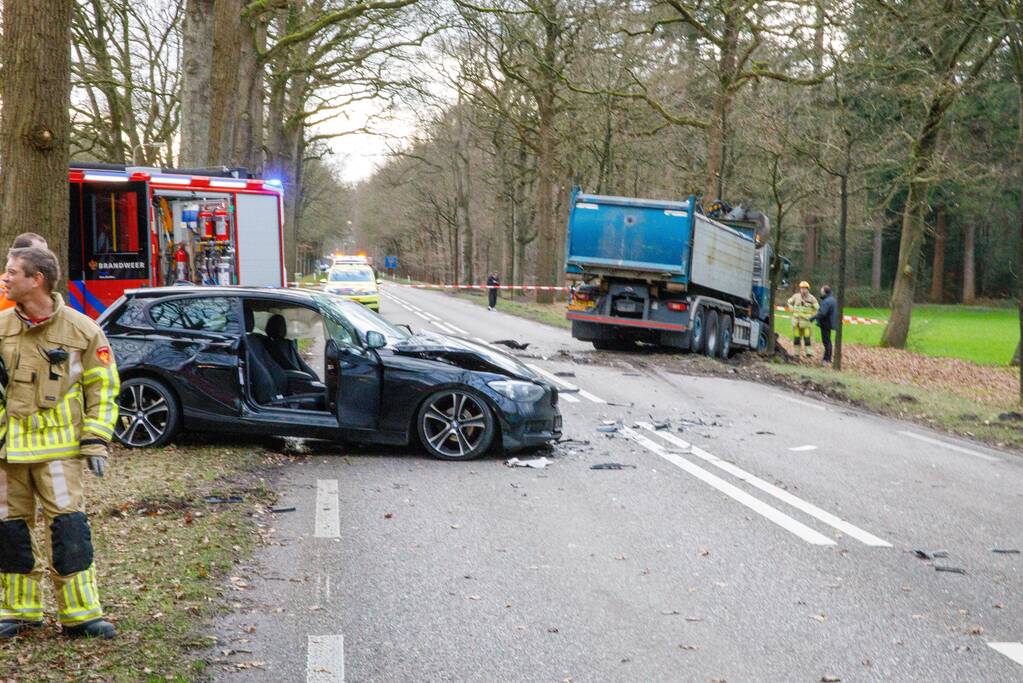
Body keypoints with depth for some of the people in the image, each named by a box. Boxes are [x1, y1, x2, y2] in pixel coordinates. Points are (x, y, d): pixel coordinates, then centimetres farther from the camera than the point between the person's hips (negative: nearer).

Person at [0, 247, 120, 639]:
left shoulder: (81, 330, -3)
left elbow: (103, 386, 3)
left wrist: (96, 441, -3)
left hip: (58, 445, -3)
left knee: (68, 525, -8)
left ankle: (80, 614, 1)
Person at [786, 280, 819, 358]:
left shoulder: (812, 298, -2)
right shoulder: (796, 296, 3)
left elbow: (816, 309, 5)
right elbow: (789, 302, 20)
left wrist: (811, 316, -2)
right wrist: (793, 310, 6)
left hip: (806, 321, -2)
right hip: (796, 320, 2)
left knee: (807, 337, -8)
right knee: (796, 336, 6)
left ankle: (809, 353, -4)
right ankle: (796, 353, 13)